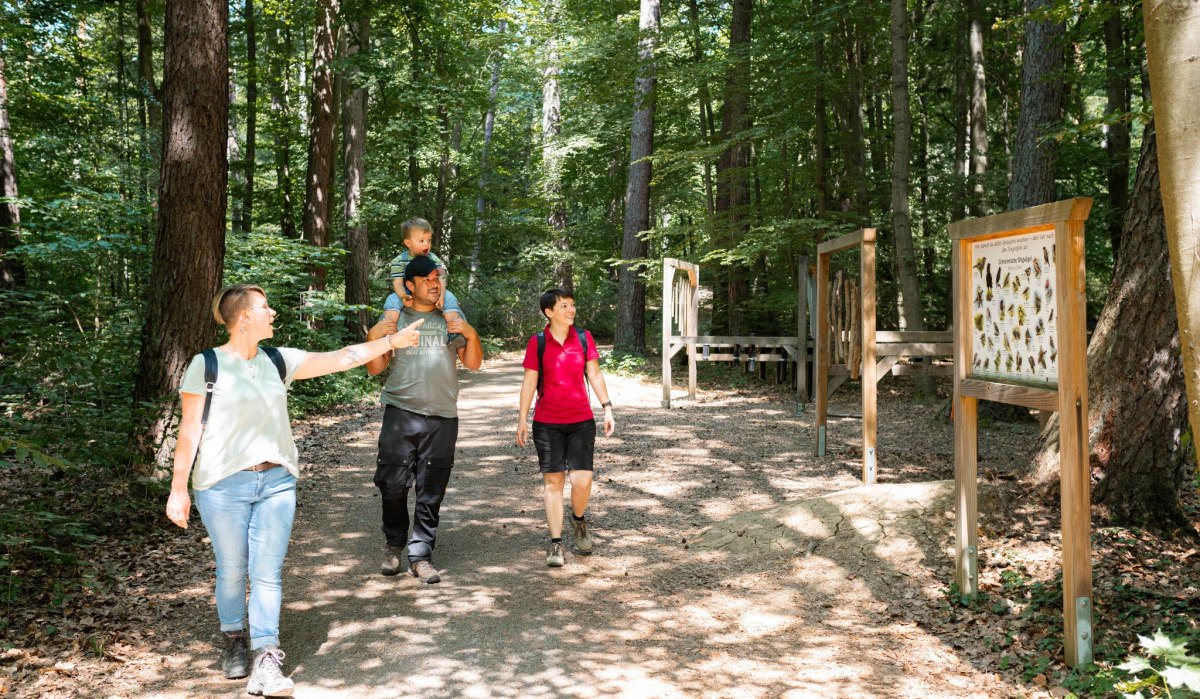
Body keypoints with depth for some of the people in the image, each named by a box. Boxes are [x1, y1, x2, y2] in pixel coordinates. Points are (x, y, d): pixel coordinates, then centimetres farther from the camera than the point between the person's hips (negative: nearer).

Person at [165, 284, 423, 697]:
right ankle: (234, 643, 30)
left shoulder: (278, 361, 9)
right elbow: (190, 430, -3)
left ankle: (266, 662, 1)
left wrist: (393, 340, 6)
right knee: (232, 570, 8)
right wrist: (178, 488, -5)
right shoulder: (207, 365, -3)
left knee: (268, 573, -1)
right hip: (223, 485, -3)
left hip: (276, 481, 3)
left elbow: (341, 358, 9)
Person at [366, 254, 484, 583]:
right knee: (392, 485, -3)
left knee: (431, 491, 3)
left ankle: (420, 555, 11)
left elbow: (473, 364, 11)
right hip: (400, 412, -1)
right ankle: (394, 545, 20)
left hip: (442, 417, 1)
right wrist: (373, 338, -10)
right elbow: (375, 368, 8)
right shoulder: (393, 319, 9)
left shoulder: (451, 319, 13)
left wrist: (471, 335, -7)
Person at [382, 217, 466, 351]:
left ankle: (455, 333, -36)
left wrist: (441, 295, -33)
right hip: (408, 296, 0)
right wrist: (403, 296, -33)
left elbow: (440, 279, -11)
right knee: (392, 300, -30)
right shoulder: (399, 261, -1)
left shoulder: (434, 259, 0)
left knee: (449, 298, -27)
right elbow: (397, 283, -9)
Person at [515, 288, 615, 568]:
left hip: (581, 421, 1)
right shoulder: (537, 343, -2)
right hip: (547, 423, -1)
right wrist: (522, 419, 0)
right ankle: (555, 543, 9)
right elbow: (529, 382, 1)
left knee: (582, 479, -8)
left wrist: (607, 408, 1)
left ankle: (579, 519, 23)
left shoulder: (584, 338, 3)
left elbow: (595, 375, 7)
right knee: (552, 481, 1)